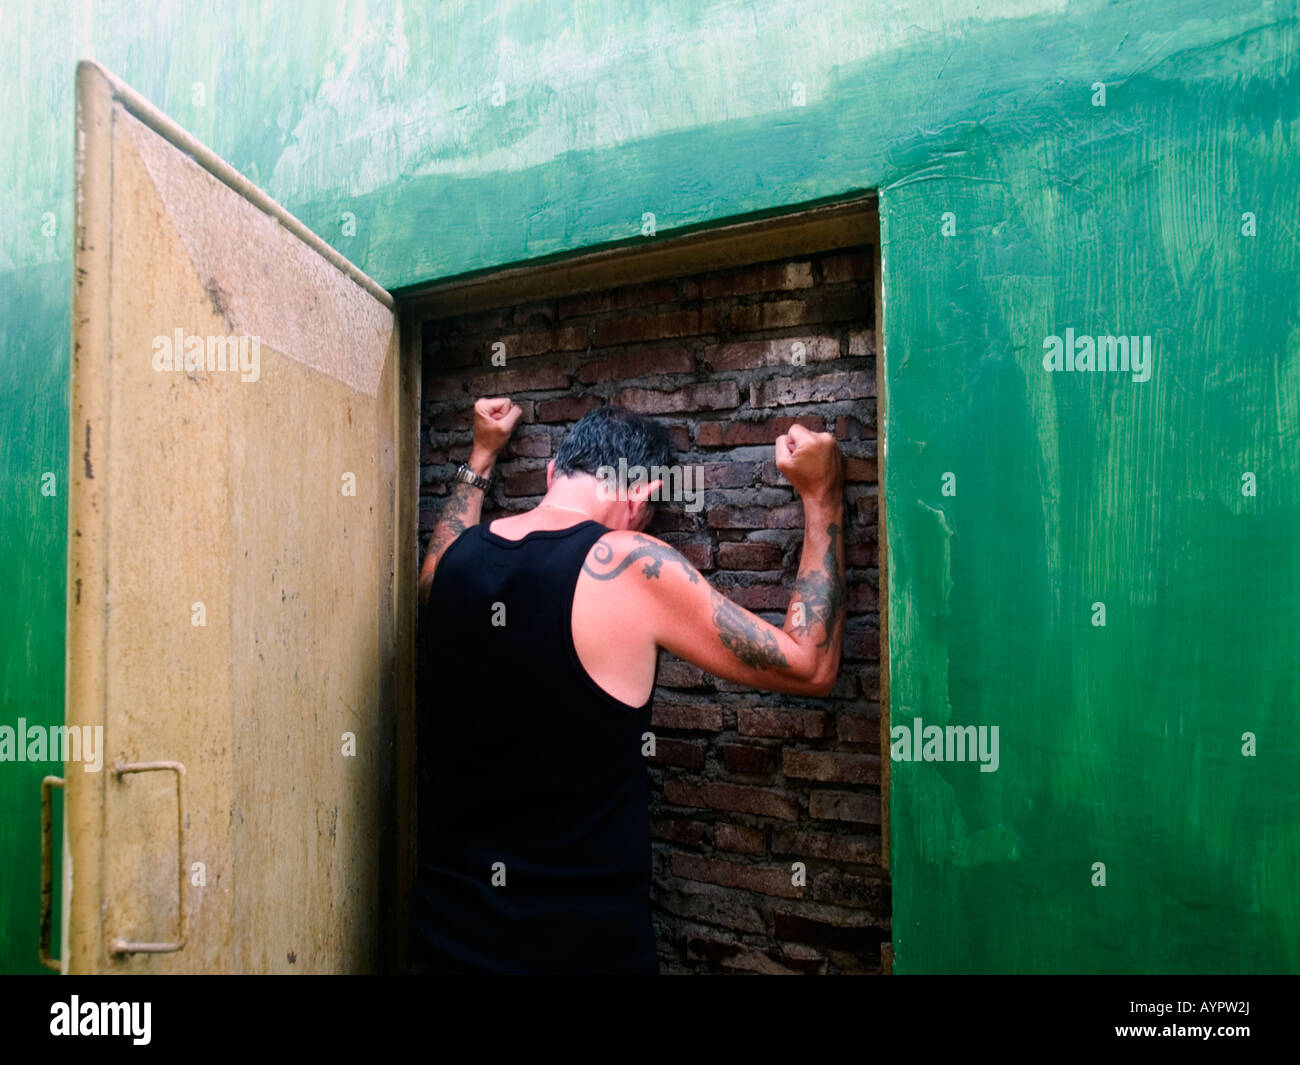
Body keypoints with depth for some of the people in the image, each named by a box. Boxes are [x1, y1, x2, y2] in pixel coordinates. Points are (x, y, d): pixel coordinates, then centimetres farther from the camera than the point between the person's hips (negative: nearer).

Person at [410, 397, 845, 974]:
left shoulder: (455, 558, -3)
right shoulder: (629, 564, -20)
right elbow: (808, 666, -12)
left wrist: (482, 455, 30)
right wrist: (822, 496, -5)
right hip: (580, 945, -5)